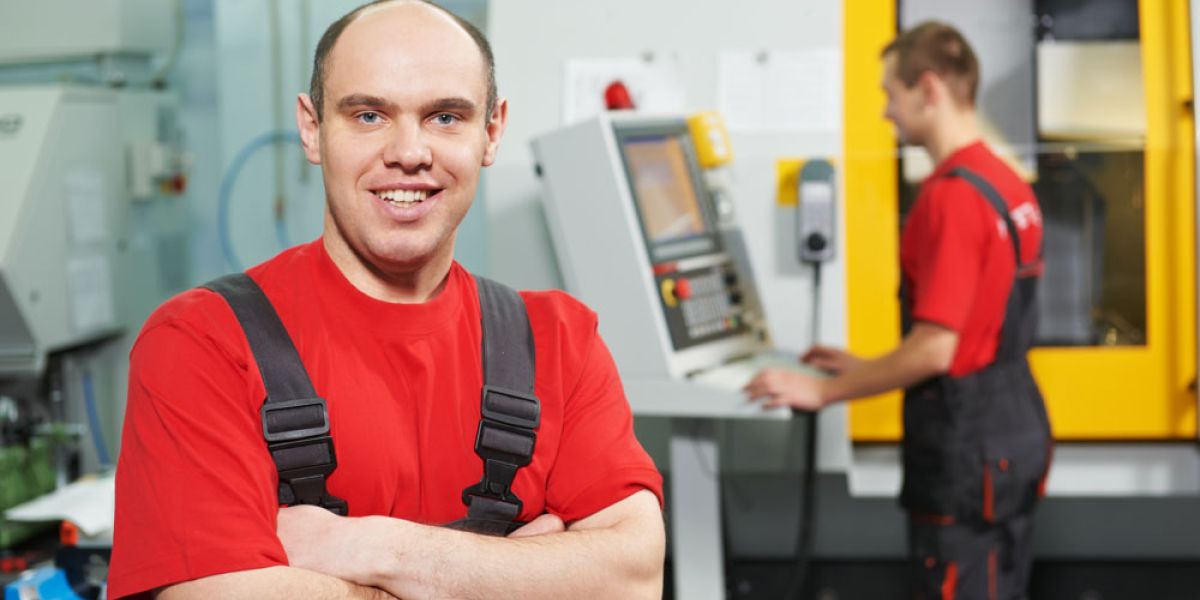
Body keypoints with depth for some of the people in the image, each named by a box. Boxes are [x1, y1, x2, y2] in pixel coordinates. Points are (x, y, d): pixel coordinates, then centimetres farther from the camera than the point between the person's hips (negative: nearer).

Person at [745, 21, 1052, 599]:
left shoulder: (951, 196, -21)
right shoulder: (1009, 185, 9)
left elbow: (935, 349, -23)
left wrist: (826, 391, -13)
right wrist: (867, 369, 19)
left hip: (965, 441, -9)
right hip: (1015, 426, 10)